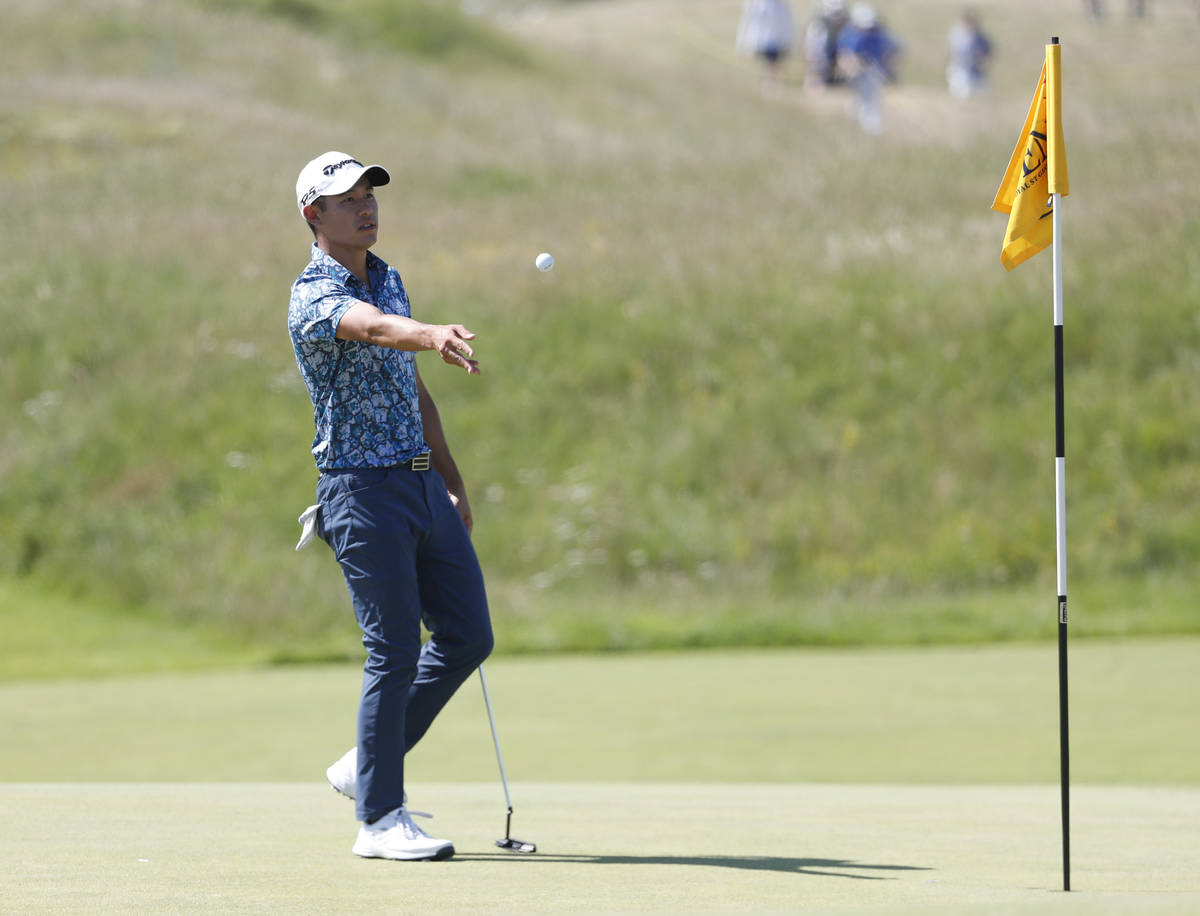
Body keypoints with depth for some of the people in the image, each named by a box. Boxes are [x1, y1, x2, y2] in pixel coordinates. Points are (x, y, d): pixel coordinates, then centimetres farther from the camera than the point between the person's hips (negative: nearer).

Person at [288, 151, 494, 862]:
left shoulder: (388, 278, 14)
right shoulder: (314, 299, -14)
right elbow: (373, 327, -38)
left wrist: (453, 482, 21)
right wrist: (433, 336, -59)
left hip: (421, 480, 8)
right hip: (363, 489, -8)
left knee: (468, 636, 8)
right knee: (395, 650, -9)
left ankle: (368, 764, 21)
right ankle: (381, 820, -2)